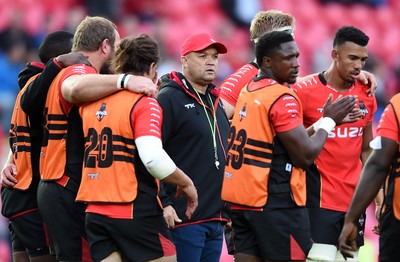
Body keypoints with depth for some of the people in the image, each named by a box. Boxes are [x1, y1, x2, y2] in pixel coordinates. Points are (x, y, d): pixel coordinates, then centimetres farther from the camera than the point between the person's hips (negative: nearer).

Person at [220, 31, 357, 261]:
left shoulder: (248, 92, 13)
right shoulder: (283, 98, -14)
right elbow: (306, 156, -15)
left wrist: (321, 124, 13)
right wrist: (328, 121, -1)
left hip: (241, 199, 8)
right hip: (277, 204, -8)